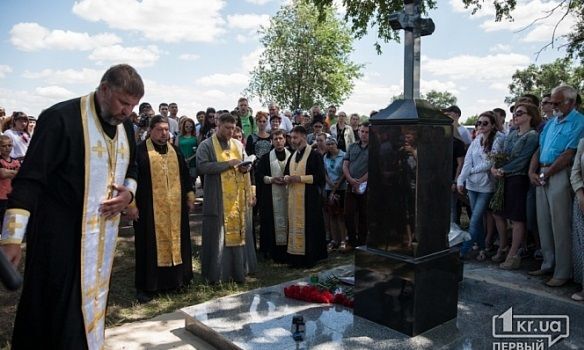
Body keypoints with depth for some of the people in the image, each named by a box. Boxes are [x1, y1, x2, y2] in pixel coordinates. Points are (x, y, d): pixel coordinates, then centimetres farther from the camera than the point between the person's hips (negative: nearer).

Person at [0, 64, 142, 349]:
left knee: (92, 305, 16)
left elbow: (131, 169, 20)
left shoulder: (125, 127, 6)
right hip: (60, 233, -6)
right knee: (58, 312, 3)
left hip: (103, 233, 6)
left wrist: (129, 192, -2)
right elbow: (30, 179, -16)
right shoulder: (60, 118, -15)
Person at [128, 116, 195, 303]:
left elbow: (185, 174, 16)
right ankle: (145, 286, 12)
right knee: (150, 245, 1)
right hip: (149, 208, -4)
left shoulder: (175, 150, 11)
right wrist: (131, 203, -11)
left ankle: (175, 280, 24)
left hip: (175, 207, 5)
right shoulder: (140, 151, -4)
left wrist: (190, 196, 12)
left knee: (175, 241, 10)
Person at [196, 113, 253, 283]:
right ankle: (215, 275, 10)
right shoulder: (206, 145, -2)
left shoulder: (238, 145, 13)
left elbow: (245, 164, 23)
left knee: (237, 234, 8)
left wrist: (245, 168, -2)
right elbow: (202, 166, -16)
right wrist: (227, 163, -18)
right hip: (217, 201, -4)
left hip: (237, 199, 5)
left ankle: (237, 272, 18)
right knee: (217, 237, -1)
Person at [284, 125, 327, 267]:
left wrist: (300, 178, -16)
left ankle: (309, 257, 6)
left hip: (309, 198, -7)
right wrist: (287, 178, 0)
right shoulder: (293, 156, 16)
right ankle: (295, 257, 14)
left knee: (308, 226, -3)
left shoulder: (314, 155, -6)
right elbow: (286, 173, 24)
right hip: (294, 197, 7)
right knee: (294, 225, 6)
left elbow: (320, 177, -12)